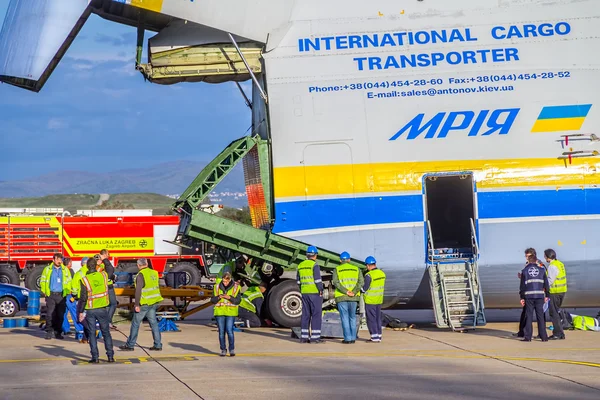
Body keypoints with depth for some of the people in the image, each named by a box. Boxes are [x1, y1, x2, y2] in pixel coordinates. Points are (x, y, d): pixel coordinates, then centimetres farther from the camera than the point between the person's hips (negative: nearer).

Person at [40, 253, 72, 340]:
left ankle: (58, 332, 11)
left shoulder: (65, 270, 12)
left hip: (61, 295, 2)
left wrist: (67, 292, 6)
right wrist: (44, 292, -1)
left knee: (60, 315, 3)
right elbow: (42, 281, 9)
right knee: (50, 314, -8)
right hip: (50, 295, -2)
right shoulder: (47, 269, 7)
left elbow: (69, 282, 17)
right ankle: (49, 332, -1)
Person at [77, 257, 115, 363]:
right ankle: (110, 355, 10)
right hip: (102, 309, 2)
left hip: (90, 310, -2)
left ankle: (95, 357, 3)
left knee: (92, 333, 6)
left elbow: (83, 298, -13)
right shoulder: (103, 275, -5)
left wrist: (81, 312, -6)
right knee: (106, 332, 12)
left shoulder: (84, 280, -12)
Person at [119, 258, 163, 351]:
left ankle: (130, 345, 8)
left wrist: (137, 305, -19)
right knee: (154, 323, 10)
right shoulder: (154, 273, 8)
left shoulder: (141, 275, -15)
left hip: (144, 304, -7)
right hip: (154, 303, 7)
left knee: (135, 323, 2)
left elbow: (138, 291, -21)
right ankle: (158, 345, 8)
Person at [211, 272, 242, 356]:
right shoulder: (217, 287, 6)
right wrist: (218, 297, -14)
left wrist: (230, 297, -20)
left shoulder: (236, 287, 0)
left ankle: (232, 349, 0)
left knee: (229, 331, -10)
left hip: (231, 312, -2)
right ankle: (223, 350, 12)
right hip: (219, 312, 2)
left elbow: (238, 301, -4)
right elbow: (212, 300, 5)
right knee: (221, 332, 3)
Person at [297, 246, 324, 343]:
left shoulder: (301, 265, 11)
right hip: (315, 293, -7)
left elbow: (298, 281, 15)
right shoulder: (314, 265, -11)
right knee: (316, 314, -3)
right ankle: (315, 337, -6)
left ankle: (304, 337, 8)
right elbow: (318, 279, -16)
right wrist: (321, 291, -8)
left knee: (305, 315, 9)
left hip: (304, 293, 7)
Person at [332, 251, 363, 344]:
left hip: (341, 297, -2)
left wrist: (346, 292, -17)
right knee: (352, 317, 15)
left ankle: (347, 339, -2)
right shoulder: (356, 269, 9)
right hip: (354, 298, 3)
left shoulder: (337, 269, 3)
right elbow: (361, 282, -6)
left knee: (345, 318, 1)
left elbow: (336, 283, -13)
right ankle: (353, 338, 14)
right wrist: (353, 292, -14)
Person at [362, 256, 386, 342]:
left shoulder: (369, 275, -20)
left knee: (371, 319, -1)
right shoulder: (382, 273, 4)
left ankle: (375, 337, -2)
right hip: (379, 300, 7)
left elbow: (364, 289, -17)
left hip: (370, 301, -7)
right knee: (378, 318, 15)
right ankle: (379, 336, 18)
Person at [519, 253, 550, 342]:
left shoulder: (525, 271, 4)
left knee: (529, 316, 3)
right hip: (540, 295, 1)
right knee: (540, 316, 6)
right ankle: (543, 336, 5)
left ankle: (527, 336, 1)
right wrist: (546, 295, 16)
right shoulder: (541, 270, 7)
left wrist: (522, 297, 5)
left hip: (528, 296, -1)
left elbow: (522, 285, 3)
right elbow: (546, 283, 9)